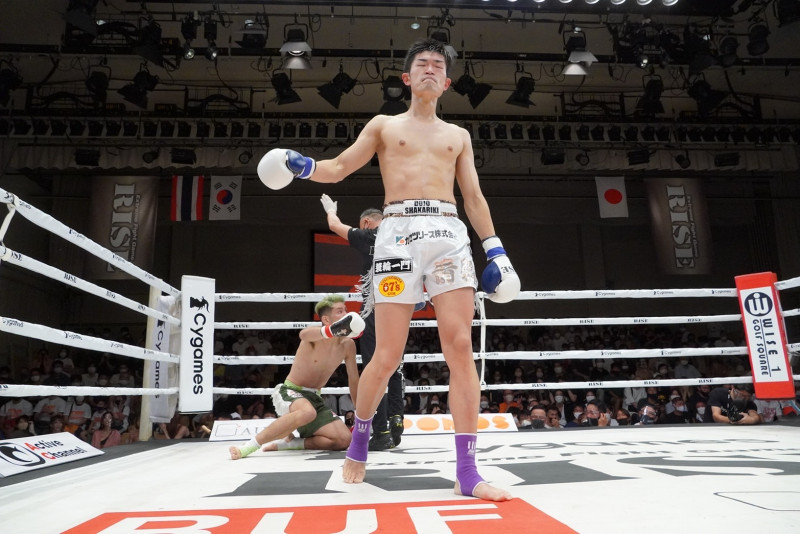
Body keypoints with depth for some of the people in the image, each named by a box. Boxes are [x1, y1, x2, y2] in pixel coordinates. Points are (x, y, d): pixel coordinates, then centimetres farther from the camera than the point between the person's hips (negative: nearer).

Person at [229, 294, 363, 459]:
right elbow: (304, 334, -46)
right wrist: (333, 330, -66)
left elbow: (354, 382, 10)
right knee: (308, 413, -41)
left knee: (344, 440, -14)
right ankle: (250, 446, -30)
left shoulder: (348, 345, -1)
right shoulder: (314, 337, -17)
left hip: (313, 397, 6)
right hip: (289, 392, -6)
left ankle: (287, 443, -5)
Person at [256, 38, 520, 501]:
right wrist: (302, 166, -8)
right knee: (388, 356, -3)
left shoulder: (458, 136, 23)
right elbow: (338, 168, 12)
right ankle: (360, 440, 23)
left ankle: (468, 472, -6)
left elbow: (474, 197, 19)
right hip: (399, 232, -2)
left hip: (450, 233, 2)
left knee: (461, 348, -11)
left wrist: (495, 249, 9)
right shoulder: (384, 125, 18)